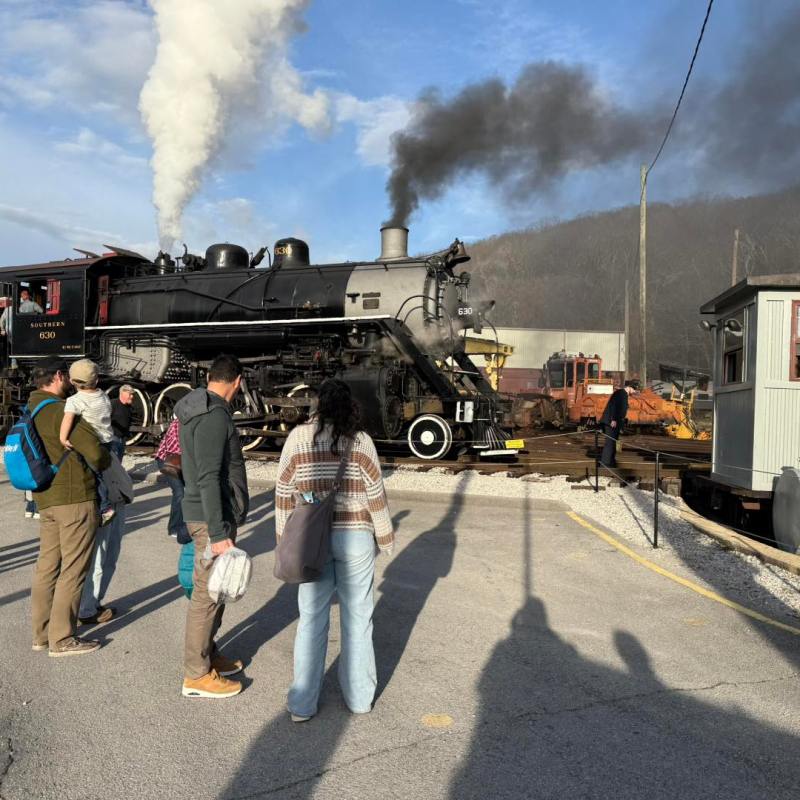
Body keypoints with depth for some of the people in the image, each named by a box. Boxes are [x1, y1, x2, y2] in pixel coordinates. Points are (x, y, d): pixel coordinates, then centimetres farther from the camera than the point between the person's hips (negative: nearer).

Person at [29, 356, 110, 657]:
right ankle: (62, 639, 8)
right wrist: (104, 464, 0)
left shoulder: (31, 411, 13)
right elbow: (95, 451, -22)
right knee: (72, 570, 0)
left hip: (46, 499, 9)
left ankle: (41, 633, 25)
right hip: (75, 497, -9)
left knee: (47, 565, 15)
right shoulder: (62, 411, -16)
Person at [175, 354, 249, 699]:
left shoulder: (195, 411, 11)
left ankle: (208, 654, 33)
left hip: (202, 513, 10)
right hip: (212, 519, -10)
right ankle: (197, 675, 13)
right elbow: (208, 478, -25)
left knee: (215, 589, 20)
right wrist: (218, 532, -25)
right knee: (207, 594, 1)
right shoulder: (214, 416, -20)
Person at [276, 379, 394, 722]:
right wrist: (385, 537, 8)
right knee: (357, 619, 13)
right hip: (355, 538, -1)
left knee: (312, 620, 12)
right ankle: (359, 697, 26)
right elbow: (376, 494, -4)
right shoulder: (360, 440, -6)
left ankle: (302, 704, 20)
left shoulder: (298, 437, -3)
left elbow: (283, 492, 0)